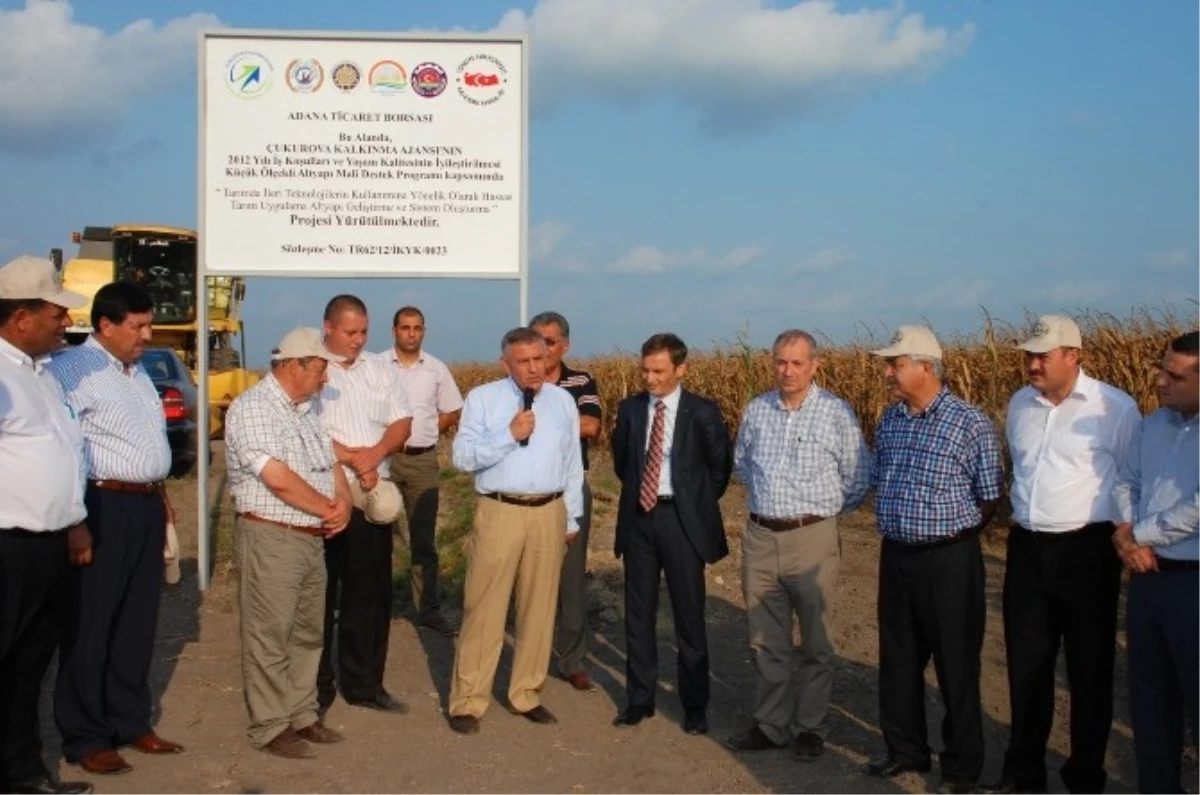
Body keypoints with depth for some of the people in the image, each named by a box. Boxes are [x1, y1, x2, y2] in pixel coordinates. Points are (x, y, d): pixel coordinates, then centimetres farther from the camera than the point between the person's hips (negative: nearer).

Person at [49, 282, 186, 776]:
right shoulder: (74, 370, -12)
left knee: (138, 621, 14)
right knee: (91, 625, 2)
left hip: (147, 507, 9)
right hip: (104, 508, -8)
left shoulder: (138, 372, 17)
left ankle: (131, 721, 26)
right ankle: (85, 738, 12)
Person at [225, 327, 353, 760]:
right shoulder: (252, 408, -14)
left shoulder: (305, 411, 15)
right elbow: (279, 478, -22)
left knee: (307, 634, 15)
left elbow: (331, 462, 18)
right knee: (269, 637, 0)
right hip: (271, 538, -9)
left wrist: (343, 500, -4)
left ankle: (302, 714, 26)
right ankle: (270, 727, 10)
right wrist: (328, 509, -10)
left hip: (313, 538, 9)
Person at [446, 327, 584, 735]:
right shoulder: (482, 399, -2)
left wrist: (572, 518, 12)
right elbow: (463, 456, -10)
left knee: (539, 607, 10)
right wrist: (509, 435, -19)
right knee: (484, 608, -1)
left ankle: (526, 694, 24)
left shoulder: (563, 401, 8)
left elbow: (572, 464, 12)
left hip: (549, 513, 4)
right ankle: (468, 701, 10)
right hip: (499, 513, -3)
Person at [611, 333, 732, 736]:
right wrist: (638, 491, 13)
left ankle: (695, 705, 16)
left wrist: (697, 505, 7)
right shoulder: (629, 409, 4)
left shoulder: (703, 412, -6)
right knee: (638, 612, 10)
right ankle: (639, 698, 22)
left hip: (681, 520, -3)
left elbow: (720, 465, 3)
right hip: (639, 517, 3)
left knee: (689, 615, 4)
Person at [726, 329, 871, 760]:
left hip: (811, 538, -4)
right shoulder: (756, 410, 5)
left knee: (815, 643, 6)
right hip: (760, 536, 4)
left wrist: (824, 508, 5)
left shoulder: (837, 413, -6)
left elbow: (858, 478, 0)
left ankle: (810, 728, 19)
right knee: (765, 641, 12)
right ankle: (770, 724, 23)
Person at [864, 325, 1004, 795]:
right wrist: (898, 525, 11)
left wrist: (953, 529, 2)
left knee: (956, 666, 5)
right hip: (896, 556, 6)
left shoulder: (970, 423, -13)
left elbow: (991, 496, -7)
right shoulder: (889, 420, 6)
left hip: (949, 560, -6)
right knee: (898, 659, 15)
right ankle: (905, 749, 32)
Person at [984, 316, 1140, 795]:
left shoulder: (1115, 408, -9)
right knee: (1026, 665, 13)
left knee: (1089, 670, 7)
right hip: (1027, 548, 5)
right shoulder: (1020, 405, 8)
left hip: (1086, 551, -5)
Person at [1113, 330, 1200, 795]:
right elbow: (1126, 483, 15)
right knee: (1149, 694, 17)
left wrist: (1138, 535, -12)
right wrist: (1124, 534, -4)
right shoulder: (1155, 423, 9)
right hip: (1147, 576, 7)